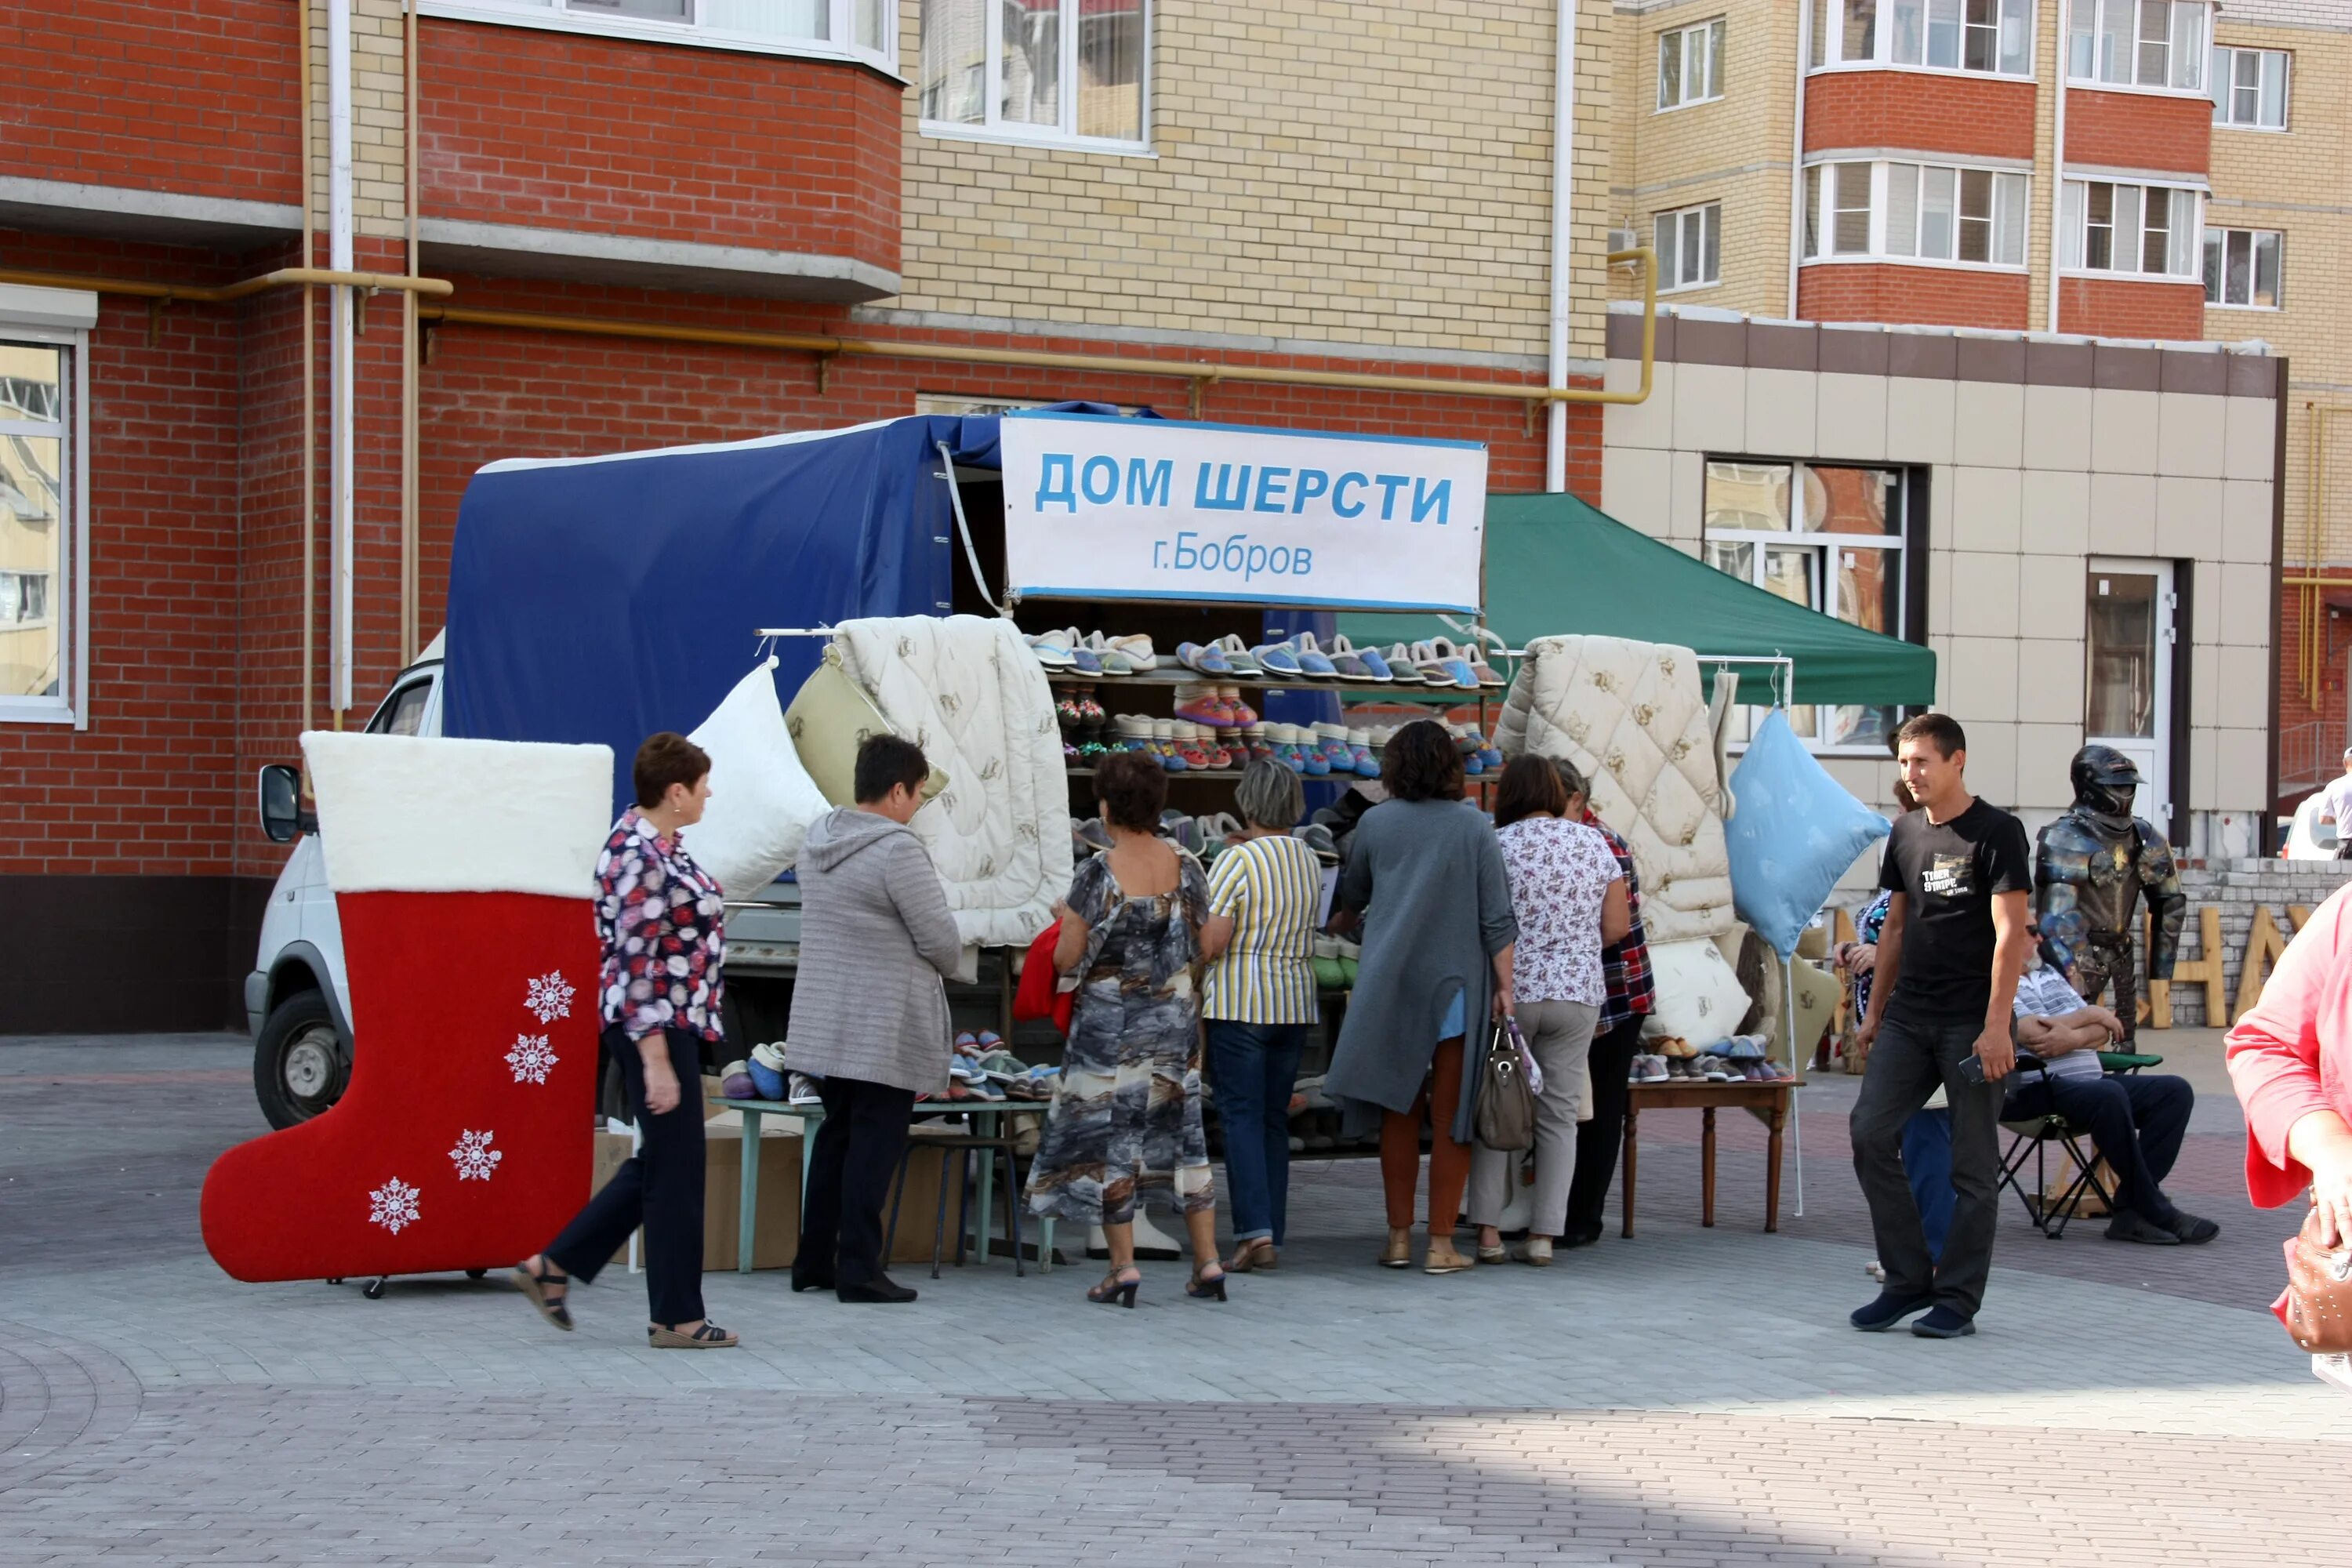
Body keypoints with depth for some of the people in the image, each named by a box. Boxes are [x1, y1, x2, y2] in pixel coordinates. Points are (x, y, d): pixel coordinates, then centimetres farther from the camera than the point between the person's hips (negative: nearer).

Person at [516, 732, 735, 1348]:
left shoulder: (657, 844, 11)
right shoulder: (639, 857, -19)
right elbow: (637, 966, -21)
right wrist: (656, 1061, -22)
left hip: (674, 1024, 10)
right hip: (655, 1027, -10)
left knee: (658, 1164, 15)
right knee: (675, 1171, -1)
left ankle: (553, 1267, 21)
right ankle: (677, 1317, 8)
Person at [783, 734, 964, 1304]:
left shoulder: (819, 840, 8)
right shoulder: (898, 850, -17)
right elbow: (941, 939, -15)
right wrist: (943, 968, 9)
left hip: (823, 1019, 8)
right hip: (886, 1027, -8)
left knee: (835, 1135, 16)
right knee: (874, 1143, -2)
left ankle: (813, 1261, 20)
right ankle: (859, 1269, -1)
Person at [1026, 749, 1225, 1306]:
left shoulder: (1098, 874, -15)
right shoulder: (1185, 867, -2)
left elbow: (1066, 960, -13)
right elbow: (1201, 947, 6)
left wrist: (1067, 918, 6)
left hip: (1109, 1022, -4)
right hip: (1175, 1016, 5)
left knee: (1110, 1134, 4)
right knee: (1181, 1132, 12)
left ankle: (1123, 1265, 2)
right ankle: (1208, 1263, 11)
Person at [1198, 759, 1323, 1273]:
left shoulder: (1236, 860, -12)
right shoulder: (1310, 861, 9)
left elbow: (1210, 942, -17)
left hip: (1239, 1004, -6)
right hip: (1296, 1003, 6)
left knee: (1241, 1117, -4)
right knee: (1275, 1119, 11)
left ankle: (1256, 1233, -14)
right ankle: (1272, 1236, 12)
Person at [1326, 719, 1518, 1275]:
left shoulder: (1376, 823, 3)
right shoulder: (1475, 826, -3)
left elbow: (1352, 893, 20)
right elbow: (1496, 916, -6)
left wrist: (1344, 920, 41)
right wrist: (1504, 986, -2)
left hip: (1390, 985, 2)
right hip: (1456, 984, -2)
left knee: (1399, 1113, 11)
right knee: (1450, 1116, 2)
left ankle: (1399, 1237, 13)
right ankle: (1441, 1244, 3)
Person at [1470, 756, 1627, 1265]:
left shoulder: (1495, 845, -6)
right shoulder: (1594, 843, 3)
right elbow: (1616, 928, 4)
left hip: (1509, 993, -2)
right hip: (1577, 994, 2)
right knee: (1559, 1116, 7)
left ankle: (1489, 1232, 5)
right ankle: (1543, 1236, 5)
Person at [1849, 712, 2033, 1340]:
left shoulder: (1997, 833, -7)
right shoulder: (1905, 833, 12)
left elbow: (2011, 933, -12)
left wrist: (1996, 1026, -18)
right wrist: (1875, 1013, 17)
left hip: (1971, 1022, -6)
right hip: (1908, 1016, 6)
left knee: (1973, 1164, 0)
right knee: (1870, 1133, -4)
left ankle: (1957, 1300, 7)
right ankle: (1908, 1280, 6)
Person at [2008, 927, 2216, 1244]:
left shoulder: (2050, 974, 23)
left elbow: (2102, 1033, 15)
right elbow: (2036, 1036, -17)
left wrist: (2072, 1038, -10)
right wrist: (2090, 1015, 1)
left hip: (2088, 1080, 9)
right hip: (2035, 1090, -9)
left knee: (2175, 1092, -7)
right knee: (2109, 1094, -35)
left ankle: (2131, 1210, -18)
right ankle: (2154, 1211, -24)